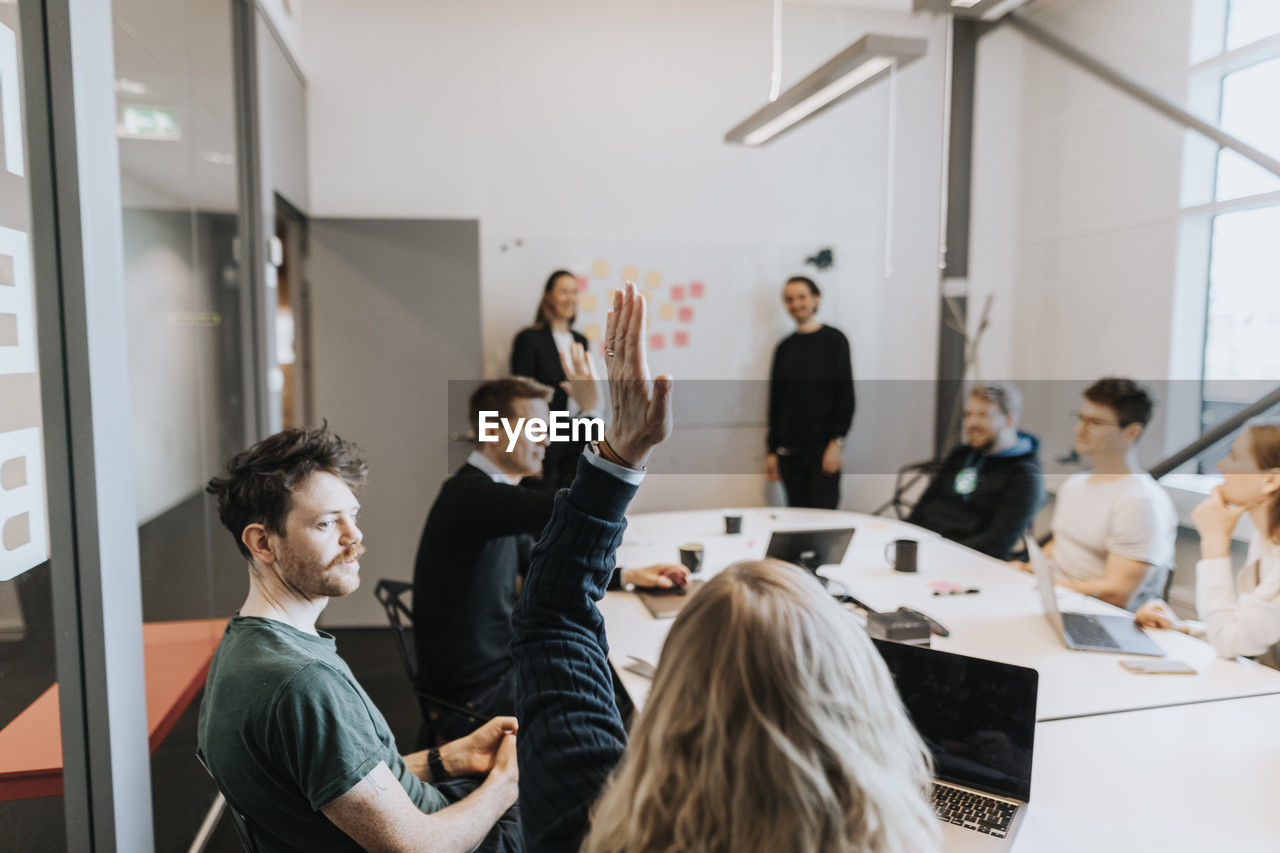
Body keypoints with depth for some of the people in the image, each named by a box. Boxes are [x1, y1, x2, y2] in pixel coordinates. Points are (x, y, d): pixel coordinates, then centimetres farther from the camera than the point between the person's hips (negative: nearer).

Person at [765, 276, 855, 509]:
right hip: (789, 450, 4)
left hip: (823, 447, -4)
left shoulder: (833, 339, 1)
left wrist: (837, 441, -11)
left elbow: (845, 394, -3)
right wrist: (772, 450, 11)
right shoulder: (784, 348, 13)